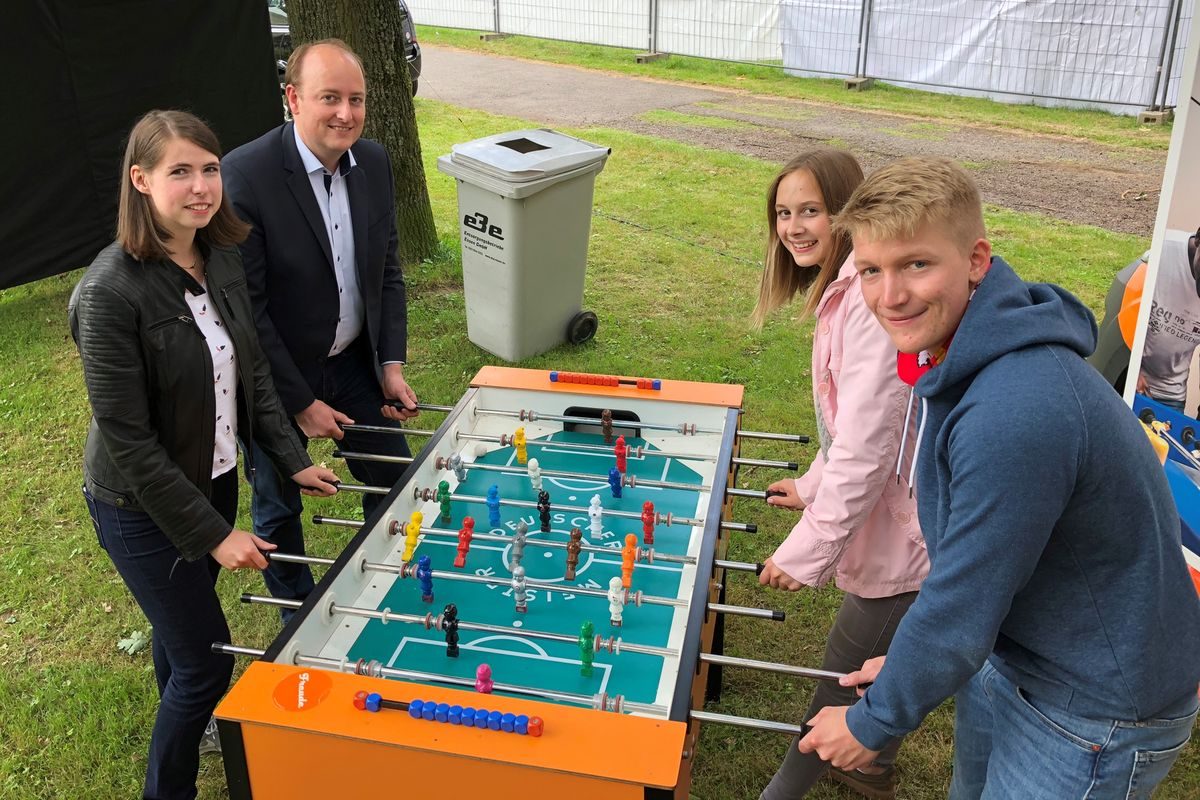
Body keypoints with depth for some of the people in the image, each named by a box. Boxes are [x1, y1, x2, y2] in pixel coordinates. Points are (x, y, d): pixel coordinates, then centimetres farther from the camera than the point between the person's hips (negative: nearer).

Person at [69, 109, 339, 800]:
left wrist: (292, 459, 2)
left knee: (185, 622, 25)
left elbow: (253, 370, 8)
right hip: (143, 505, -6)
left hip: (215, 477, 6)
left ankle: (185, 731, 52)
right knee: (207, 660, 2)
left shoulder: (222, 259, -4)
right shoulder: (111, 292, -27)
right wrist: (212, 534, -21)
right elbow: (128, 440, -24)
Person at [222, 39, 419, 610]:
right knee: (280, 504, 15)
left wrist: (391, 364, -1)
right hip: (279, 374, -5)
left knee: (394, 480, 16)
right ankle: (299, 610, 40)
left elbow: (388, 270, 5)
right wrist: (301, 402, -16)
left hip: (356, 360, 6)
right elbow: (244, 305, -20)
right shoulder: (245, 175, -23)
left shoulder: (374, 162, -4)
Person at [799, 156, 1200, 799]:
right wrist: (911, 663, 11)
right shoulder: (967, 359, -4)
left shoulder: (1015, 415, -35)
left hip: (1094, 714, -8)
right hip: (1010, 659, 9)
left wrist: (873, 722, -11)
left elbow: (961, 611, -27)